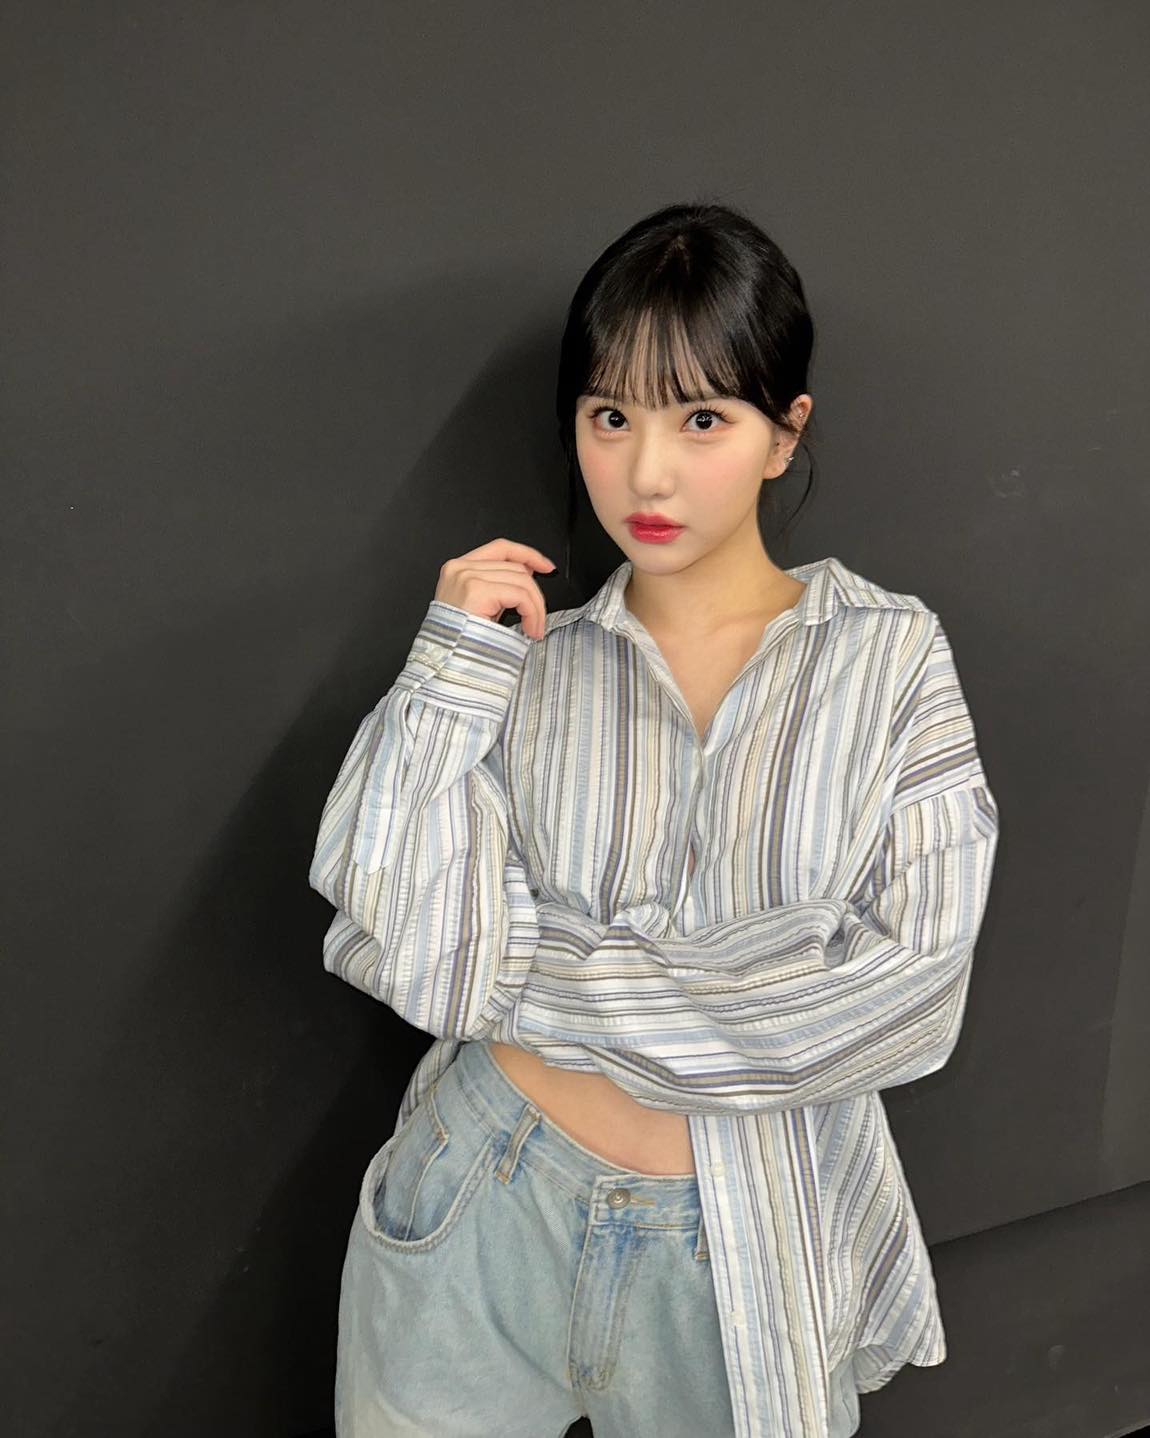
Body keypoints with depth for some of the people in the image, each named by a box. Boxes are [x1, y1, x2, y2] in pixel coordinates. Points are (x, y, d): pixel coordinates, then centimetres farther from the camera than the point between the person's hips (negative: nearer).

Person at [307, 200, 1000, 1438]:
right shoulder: (528, 662, -4)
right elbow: (397, 943, -12)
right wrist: (453, 665, -15)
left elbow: (908, 986, -16)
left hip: (754, 1245, 0)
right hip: (493, 1206, 1)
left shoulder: (891, 656, -6)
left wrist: (532, 968, -14)